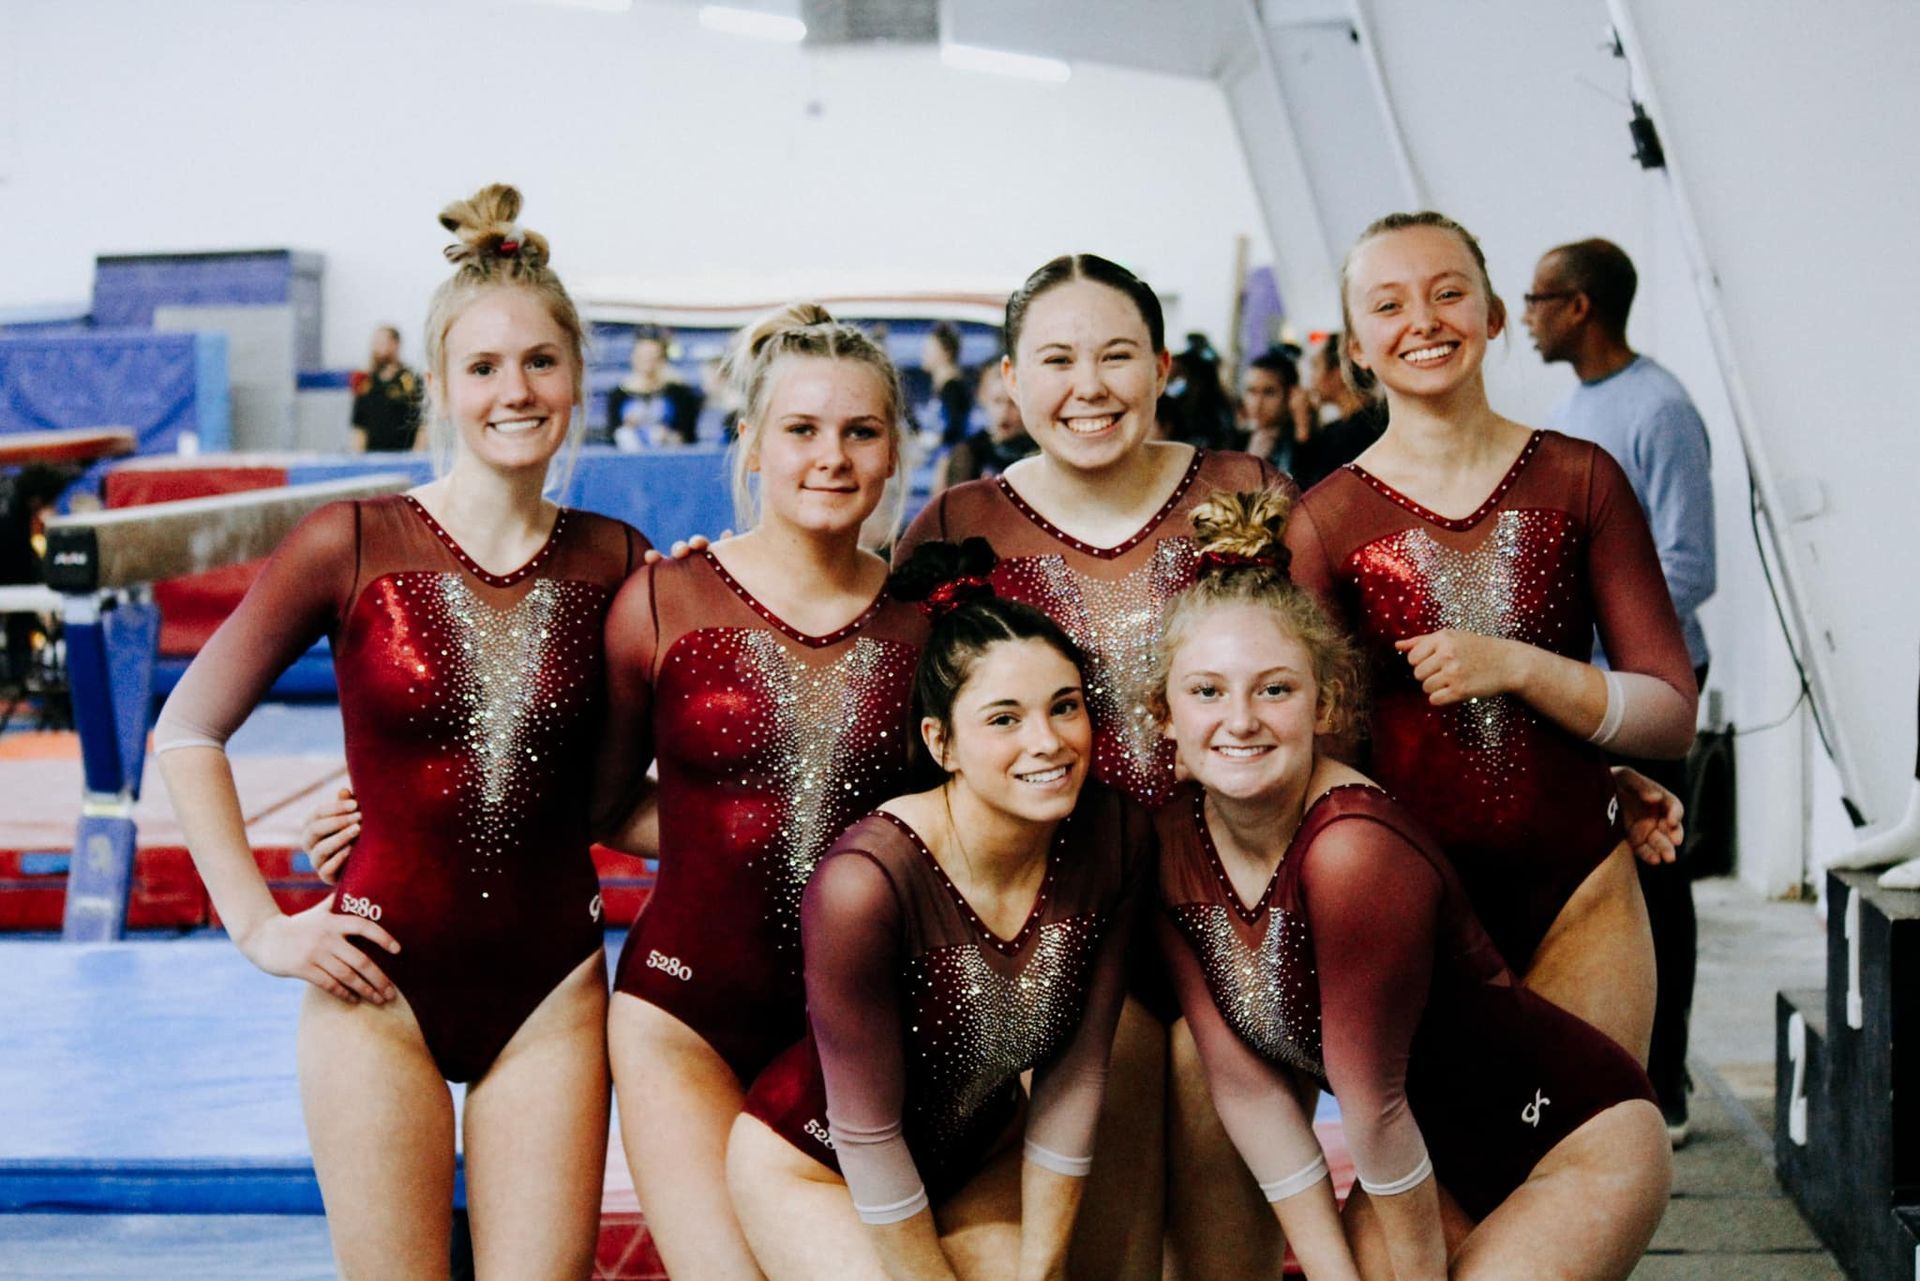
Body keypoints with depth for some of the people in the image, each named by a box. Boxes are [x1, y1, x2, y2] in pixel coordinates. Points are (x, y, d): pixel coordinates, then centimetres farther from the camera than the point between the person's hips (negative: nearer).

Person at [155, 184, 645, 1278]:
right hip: (383, 982, -2)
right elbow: (188, 730, 2)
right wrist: (258, 924, -3)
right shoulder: (355, 546, -5)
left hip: (552, 990, 2)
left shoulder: (616, 564, 2)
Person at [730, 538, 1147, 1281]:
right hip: (815, 1167, -4)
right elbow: (866, 1135, -24)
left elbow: (1074, 1074, -10)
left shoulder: (1117, 839, -18)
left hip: (980, 1156, 5)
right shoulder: (867, 880, -34)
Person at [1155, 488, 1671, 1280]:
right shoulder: (1172, 843, -11)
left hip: (1577, 1147, -6)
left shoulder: (1354, 848, -31)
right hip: (1432, 1155, 6)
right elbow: (1247, 1088, -7)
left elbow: (1373, 1106, -22)